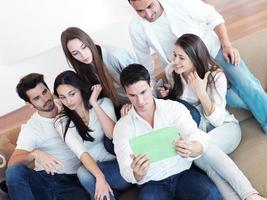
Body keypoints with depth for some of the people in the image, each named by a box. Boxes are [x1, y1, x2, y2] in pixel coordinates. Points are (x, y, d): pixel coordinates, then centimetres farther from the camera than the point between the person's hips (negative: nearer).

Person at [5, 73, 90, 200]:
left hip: (72, 181, -1)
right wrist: (35, 154, -30)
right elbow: (12, 164, -11)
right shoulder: (30, 128, 2)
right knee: (15, 171, -30)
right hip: (43, 179, 1)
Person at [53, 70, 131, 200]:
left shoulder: (103, 103, -1)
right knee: (83, 172, -33)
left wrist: (94, 103, -18)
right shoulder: (62, 122, -3)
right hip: (91, 169, 1)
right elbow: (81, 153, -18)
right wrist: (100, 178, -34)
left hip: (117, 165, 0)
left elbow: (112, 135, -19)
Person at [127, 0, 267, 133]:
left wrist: (227, 45, -18)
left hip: (212, 48, -1)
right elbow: (145, 65, -2)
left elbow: (213, 18, -9)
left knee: (246, 83, -16)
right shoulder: (136, 28, -16)